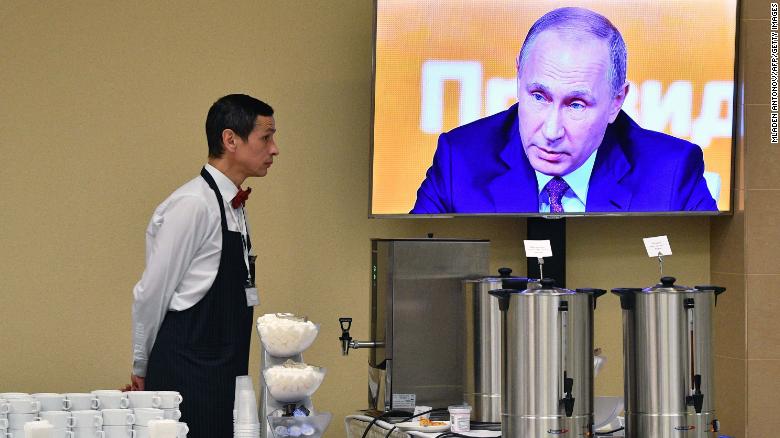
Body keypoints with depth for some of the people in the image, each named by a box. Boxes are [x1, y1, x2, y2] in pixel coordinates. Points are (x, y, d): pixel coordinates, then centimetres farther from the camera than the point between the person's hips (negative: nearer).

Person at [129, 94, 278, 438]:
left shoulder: (233, 208, 15)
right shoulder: (192, 205, -13)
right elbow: (151, 294, -10)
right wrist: (142, 368, 1)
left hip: (224, 376, 8)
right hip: (189, 376, -8)